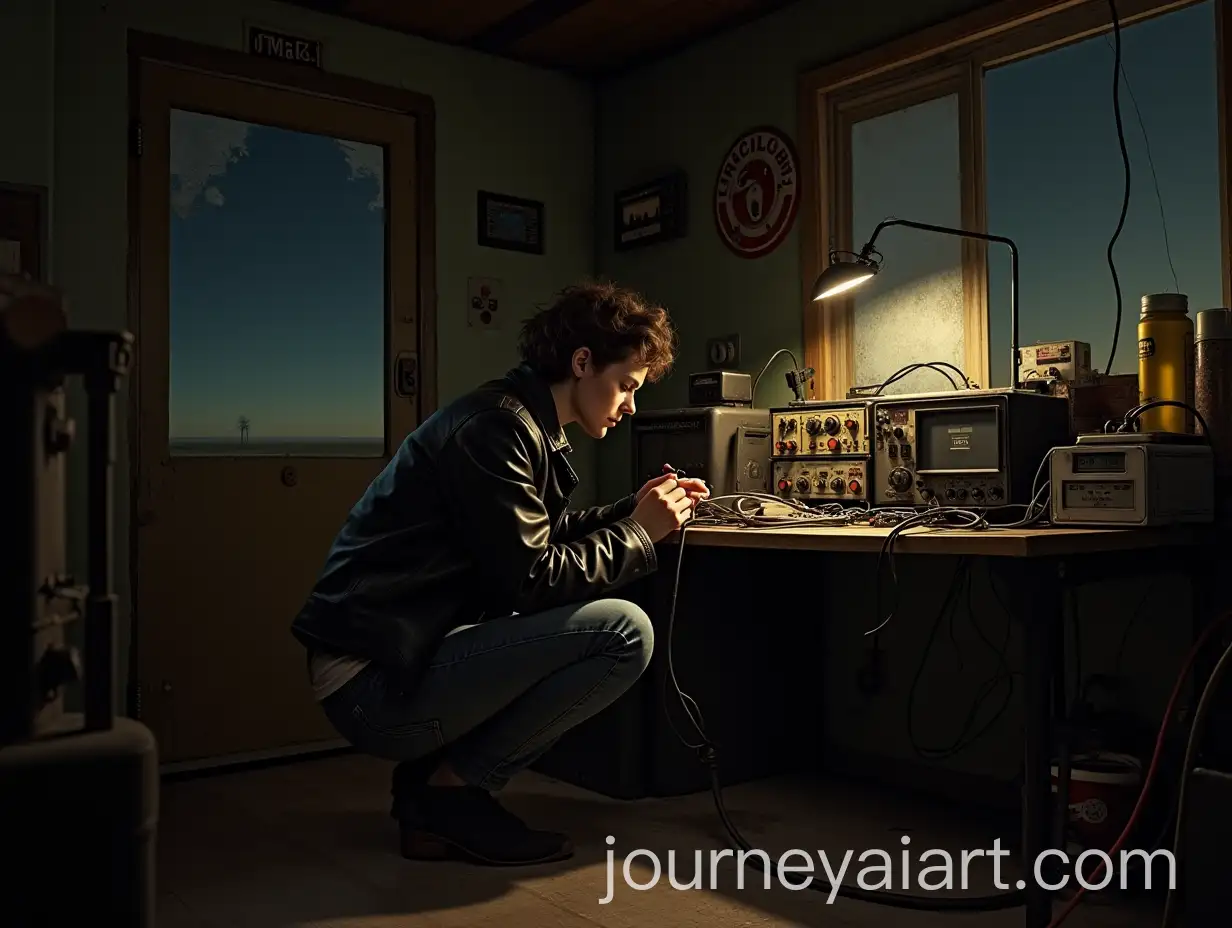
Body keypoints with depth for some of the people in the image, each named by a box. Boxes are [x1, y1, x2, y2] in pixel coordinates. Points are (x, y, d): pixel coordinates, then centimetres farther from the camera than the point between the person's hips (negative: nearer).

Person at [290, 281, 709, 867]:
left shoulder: (521, 422, 15)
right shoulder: (497, 428, -16)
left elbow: (540, 536, 20)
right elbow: (529, 582, -18)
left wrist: (633, 510, 10)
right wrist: (638, 534, -8)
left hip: (408, 654, 11)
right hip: (375, 682, -11)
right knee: (625, 632, -17)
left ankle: (434, 779, 10)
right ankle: (450, 787, -4)